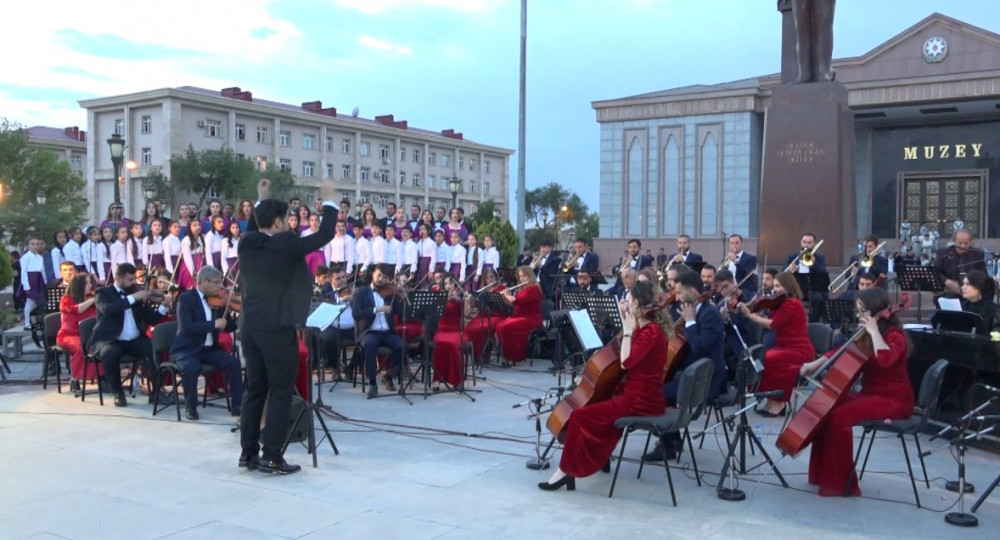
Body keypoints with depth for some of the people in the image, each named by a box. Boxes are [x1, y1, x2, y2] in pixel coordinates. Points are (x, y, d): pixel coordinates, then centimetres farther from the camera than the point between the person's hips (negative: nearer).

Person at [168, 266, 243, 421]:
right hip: (187, 349, -5)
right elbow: (187, 327, -24)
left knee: (233, 363, -19)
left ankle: (237, 404, -8)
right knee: (192, 367, -34)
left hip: (210, 348, 5)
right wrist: (213, 324, -28)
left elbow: (230, 327, 8)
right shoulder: (186, 298, -10)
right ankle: (190, 407, -12)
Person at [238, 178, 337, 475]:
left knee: (255, 389, 14)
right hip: (277, 328, -7)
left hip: (250, 327, 7)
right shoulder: (286, 245, -14)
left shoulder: (246, 243, 4)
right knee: (280, 392, 0)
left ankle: (248, 452, 19)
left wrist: (261, 201, 33)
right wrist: (328, 200, 3)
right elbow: (324, 235, -7)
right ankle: (272, 457, 0)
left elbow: (254, 228, 29)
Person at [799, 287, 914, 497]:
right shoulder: (866, 336, 12)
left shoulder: (895, 335, -14)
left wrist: (874, 331, -24)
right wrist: (815, 364, 3)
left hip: (893, 400, -9)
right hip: (869, 394, 9)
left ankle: (841, 482, -18)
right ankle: (823, 473, 1)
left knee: (839, 417, -27)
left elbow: (885, 359, -35)